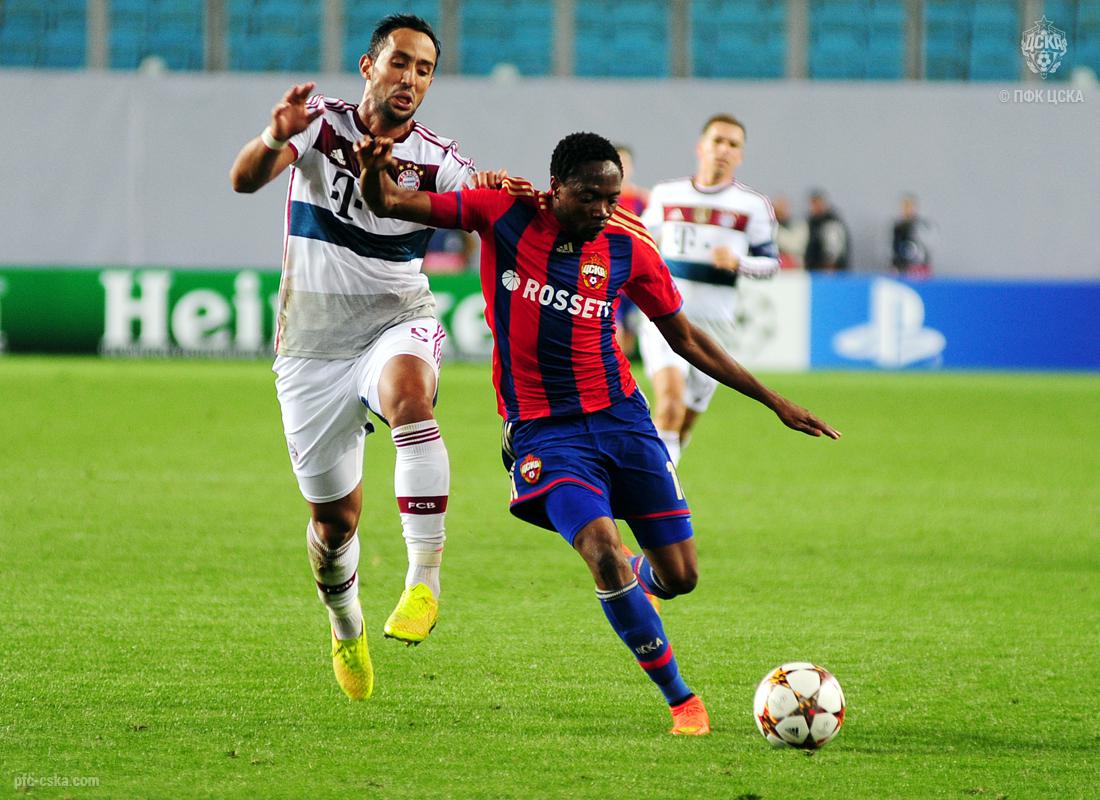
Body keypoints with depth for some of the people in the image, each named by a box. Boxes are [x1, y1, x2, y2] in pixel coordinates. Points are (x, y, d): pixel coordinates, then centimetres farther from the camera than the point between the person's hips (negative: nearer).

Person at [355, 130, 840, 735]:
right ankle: (681, 700, -9)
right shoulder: (504, 215, -6)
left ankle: (637, 578, 42)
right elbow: (387, 203, -5)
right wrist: (375, 168, -29)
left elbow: (685, 339, 11)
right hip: (542, 430, -3)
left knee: (679, 576, 1)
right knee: (603, 552, -23)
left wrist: (775, 403, 11)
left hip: (619, 415, 3)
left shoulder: (628, 249, -1)